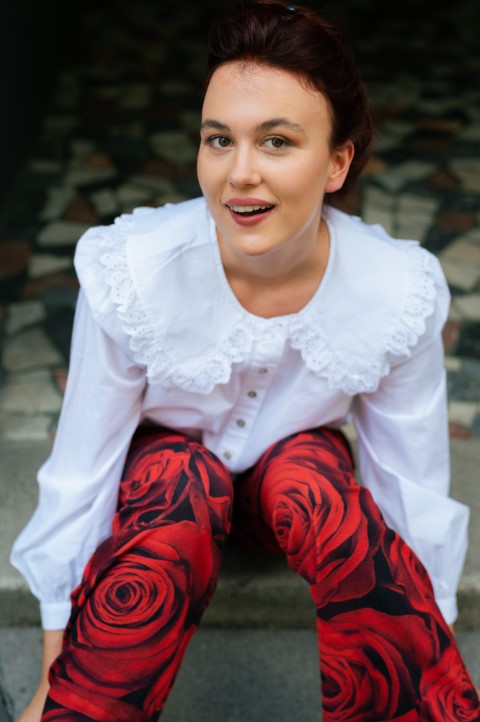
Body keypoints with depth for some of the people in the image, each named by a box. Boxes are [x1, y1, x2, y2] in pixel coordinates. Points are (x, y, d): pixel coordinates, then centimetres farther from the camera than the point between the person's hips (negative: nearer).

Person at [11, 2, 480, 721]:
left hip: (301, 476, 1)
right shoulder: (133, 270, -28)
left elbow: (415, 488, -13)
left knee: (308, 472, -33)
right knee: (184, 478, -35)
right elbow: (80, 474, -20)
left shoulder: (398, 290, -24)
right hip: (161, 473, -1)